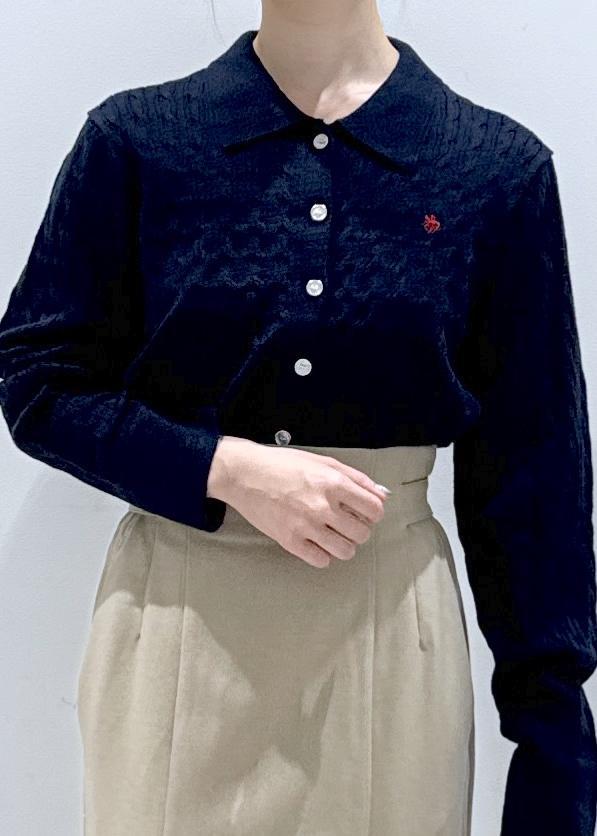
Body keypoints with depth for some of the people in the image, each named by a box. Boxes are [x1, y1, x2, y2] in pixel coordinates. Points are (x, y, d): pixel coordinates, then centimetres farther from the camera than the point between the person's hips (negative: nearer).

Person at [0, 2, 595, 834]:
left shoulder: (500, 166, -3)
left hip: (388, 632, 1)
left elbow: (528, 468, -1)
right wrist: (228, 468, -16)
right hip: (176, 620, 0)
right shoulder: (134, 139, -3)